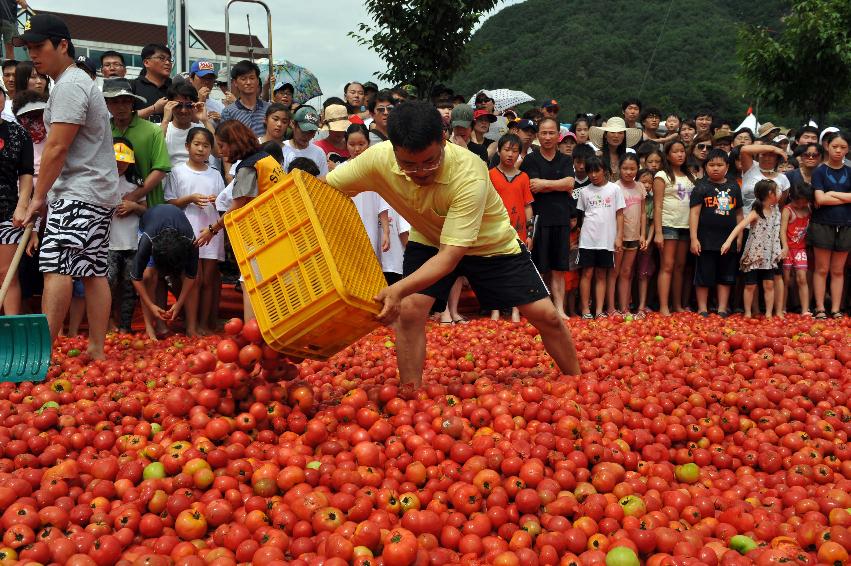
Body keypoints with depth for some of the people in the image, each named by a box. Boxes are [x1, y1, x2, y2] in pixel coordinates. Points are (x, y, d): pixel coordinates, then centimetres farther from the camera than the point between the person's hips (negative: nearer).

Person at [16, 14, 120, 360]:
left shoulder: (69, 85, -10)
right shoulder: (76, 82, 23)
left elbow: (56, 148, -16)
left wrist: (37, 198, -10)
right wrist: (42, 197, 20)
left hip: (79, 194, -11)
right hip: (97, 194, 11)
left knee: (57, 266, -16)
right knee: (93, 271, 7)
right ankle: (97, 351, 10)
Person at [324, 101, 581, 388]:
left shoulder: (470, 175, -39)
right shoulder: (378, 160, -29)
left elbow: (451, 255, -40)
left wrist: (399, 289, -55)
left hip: (491, 243, -2)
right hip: (428, 240, 2)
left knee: (546, 315, -5)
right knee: (409, 309, -21)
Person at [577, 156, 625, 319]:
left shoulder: (614, 189, 2)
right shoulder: (585, 191, 6)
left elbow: (619, 214, 2)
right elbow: (582, 215, 12)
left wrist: (619, 237, -4)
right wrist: (581, 233, 3)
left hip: (607, 240, 0)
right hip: (587, 240, 1)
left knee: (601, 275, 6)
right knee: (587, 273, 0)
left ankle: (599, 310, 7)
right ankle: (585, 310, 4)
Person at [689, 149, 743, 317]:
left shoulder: (734, 187, 9)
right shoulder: (702, 187, -3)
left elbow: (739, 213, 13)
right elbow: (694, 213, -7)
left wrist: (739, 237, 8)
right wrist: (694, 238, -14)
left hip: (728, 240, 4)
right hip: (707, 241, -4)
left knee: (726, 277, 9)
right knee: (704, 277, 2)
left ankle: (723, 308, 17)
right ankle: (702, 309, 11)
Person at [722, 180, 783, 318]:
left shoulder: (776, 211, 7)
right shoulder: (755, 213, -12)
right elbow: (740, 226, -25)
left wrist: (781, 249, 10)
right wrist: (729, 241, -37)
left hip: (769, 255, 5)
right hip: (754, 254, -5)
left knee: (769, 284, 1)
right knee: (750, 285, 2)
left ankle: (769, 314, 8)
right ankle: (748, 313, 13)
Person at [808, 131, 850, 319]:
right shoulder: (820, 172, 1)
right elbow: (820, 199, -11)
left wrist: (833, 194, -10)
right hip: (822, 225, -3)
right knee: (822, 269, 1)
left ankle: (836, 309, 10)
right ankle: (820, 309, 6)